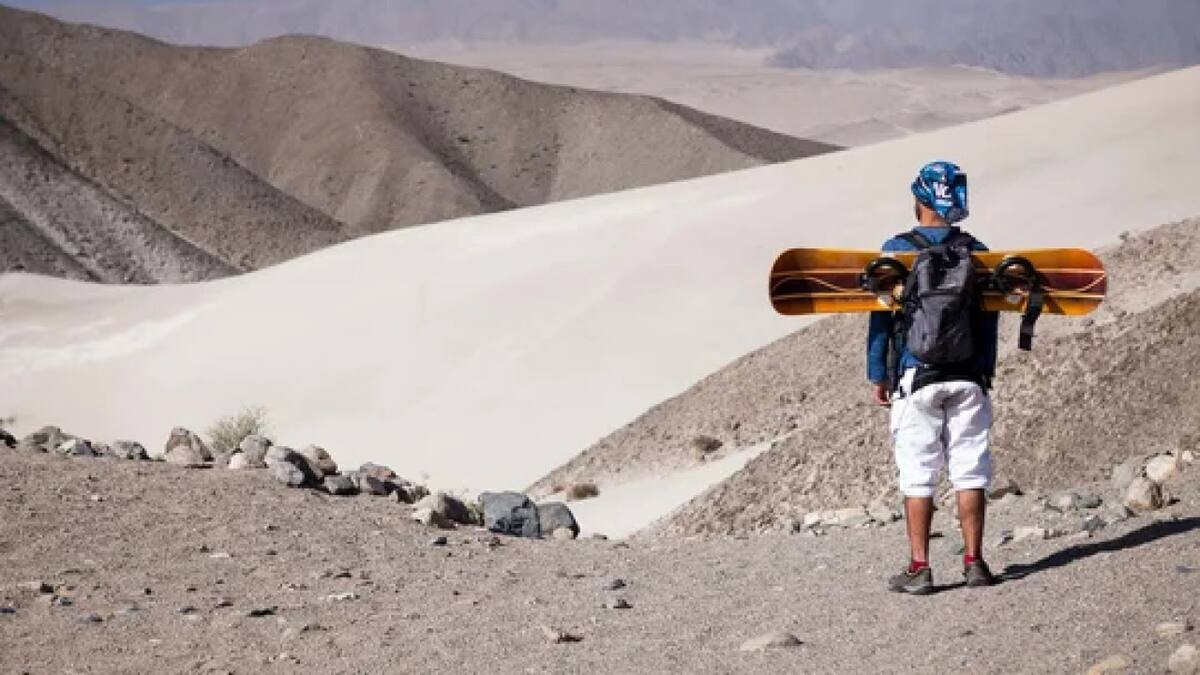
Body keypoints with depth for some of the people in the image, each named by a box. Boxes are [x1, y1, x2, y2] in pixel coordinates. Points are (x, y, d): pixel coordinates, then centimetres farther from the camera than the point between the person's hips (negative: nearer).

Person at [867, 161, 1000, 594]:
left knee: (918, 476, 1)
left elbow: (882, 316, -3)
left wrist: (877, 375, 5)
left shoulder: (897, 251, -5)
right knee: (970, 471, 7)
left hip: (915, 376, -2)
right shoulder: (977, 252, 3)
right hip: (968, 378, 2)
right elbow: (989, 318, 7)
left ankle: (919, 568, 1)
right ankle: (974, 561, 7)